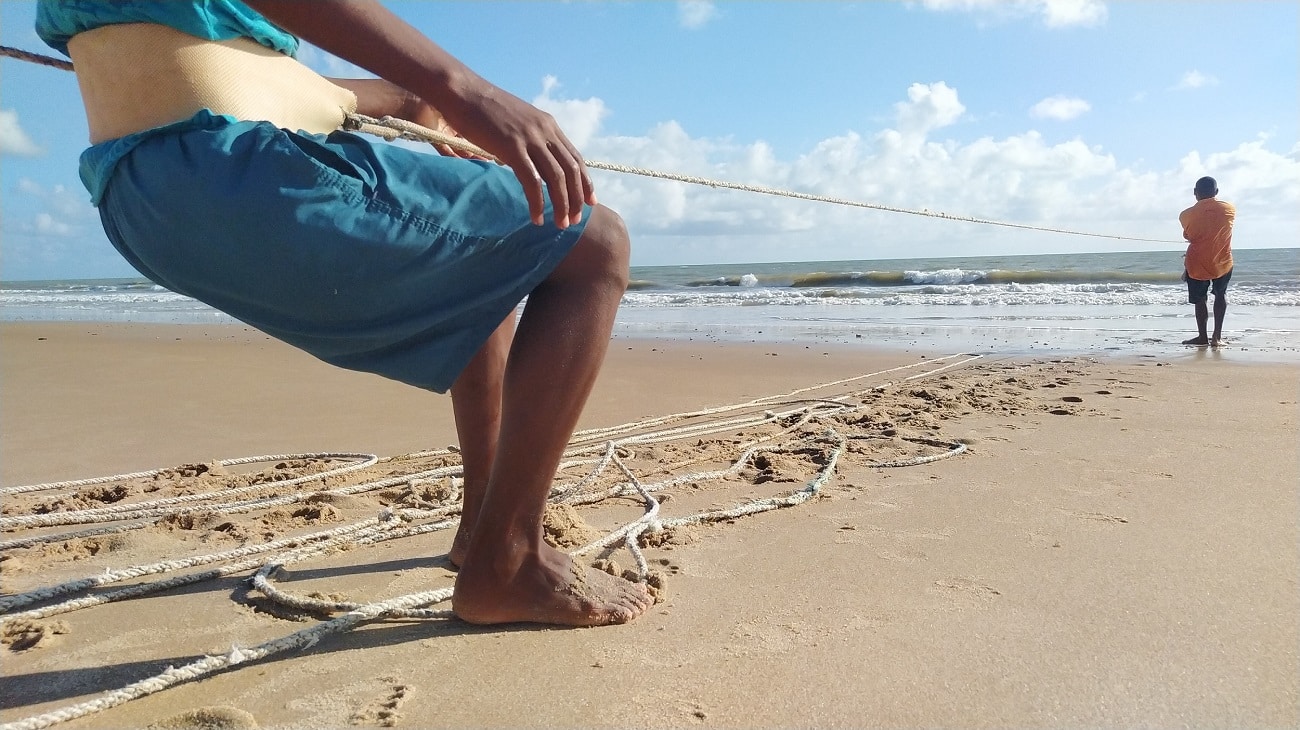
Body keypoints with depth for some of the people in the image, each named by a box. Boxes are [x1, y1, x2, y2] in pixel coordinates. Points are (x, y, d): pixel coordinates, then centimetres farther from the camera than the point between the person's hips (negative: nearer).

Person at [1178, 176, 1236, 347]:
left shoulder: (1186, 215, -10)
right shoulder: (1229, 209, -5)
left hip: (1197, 264, -2)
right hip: (1223, 263, 2)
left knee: (1200, 299, 14)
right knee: (1221, 294, 21)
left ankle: (1203, 337, 15)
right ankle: (1217, 335, 14)